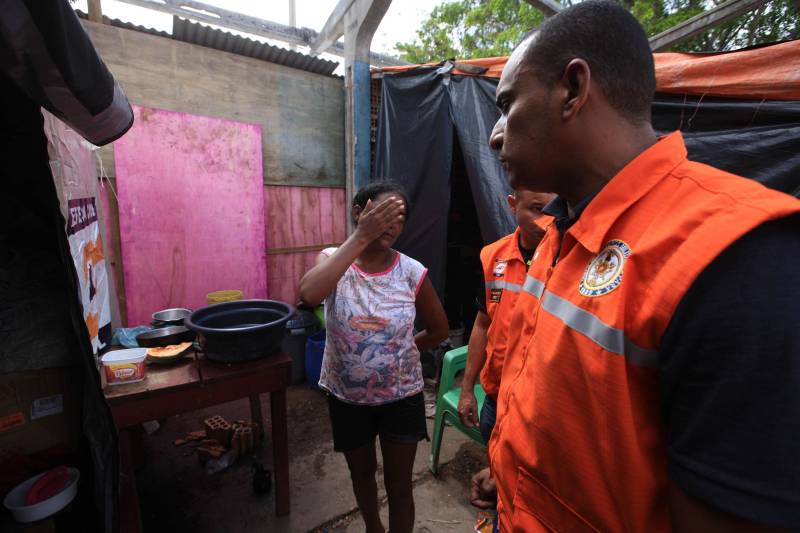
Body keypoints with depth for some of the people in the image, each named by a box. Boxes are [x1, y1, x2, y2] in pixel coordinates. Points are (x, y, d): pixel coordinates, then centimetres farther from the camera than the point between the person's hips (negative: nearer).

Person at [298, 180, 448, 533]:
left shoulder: (412, 273, -13)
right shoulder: (333, 260, -12)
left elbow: (439, 330, 1)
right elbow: (309, 295, -37)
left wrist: (402, 350, 0)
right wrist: (361, 236, -36)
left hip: (401, 397, -1)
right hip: (346, 397, 2)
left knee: (399, 486, 16)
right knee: (362, 473, 27)